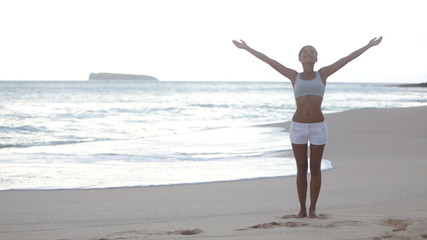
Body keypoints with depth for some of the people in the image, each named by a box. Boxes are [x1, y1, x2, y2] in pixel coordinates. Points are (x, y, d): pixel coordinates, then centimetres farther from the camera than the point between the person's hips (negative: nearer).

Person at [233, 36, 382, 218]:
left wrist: (369, 46, 7)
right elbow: (269, 61, 8)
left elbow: (347, 59, 7)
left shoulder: (322, 74, 7)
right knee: (301, 169, 6)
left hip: (318, 128, 0)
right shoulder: (294, 76, 7)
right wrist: (246, 48, 10)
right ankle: (302, 209, 17)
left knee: (315, 169, 5)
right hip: (298, 127, 0)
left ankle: (312, 209, 16)